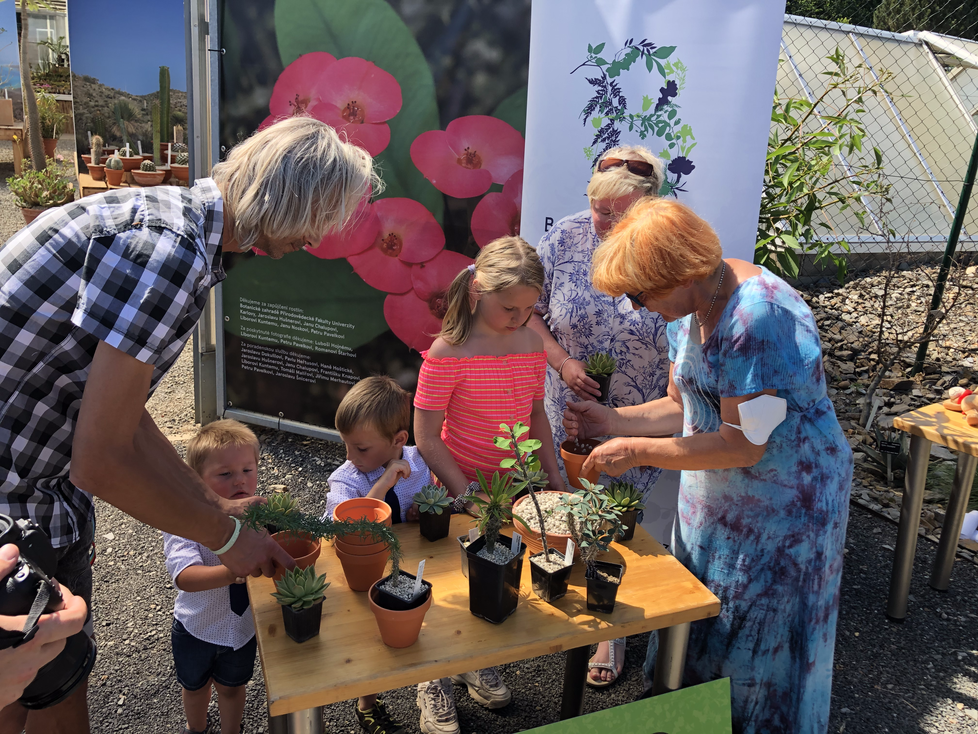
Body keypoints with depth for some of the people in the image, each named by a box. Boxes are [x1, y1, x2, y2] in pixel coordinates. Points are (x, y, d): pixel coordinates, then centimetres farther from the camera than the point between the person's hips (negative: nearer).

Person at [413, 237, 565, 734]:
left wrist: (554, 476, 5)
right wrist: (466, 493, -19)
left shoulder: (532, 343, -2)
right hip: (459, 491, -5)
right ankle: (435, 683, 33)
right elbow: (426, 435, -17)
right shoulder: (448, 352, -20)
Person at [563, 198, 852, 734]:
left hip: (783, 502, -8)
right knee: (698, 621, 22)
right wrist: (612, 420, -8)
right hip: (714, 497, 8)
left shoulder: (756, 318, -30)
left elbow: (743, 445, -27)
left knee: (758, 642, 11)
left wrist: (637, 452, -21)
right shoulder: (690, 307, -2)